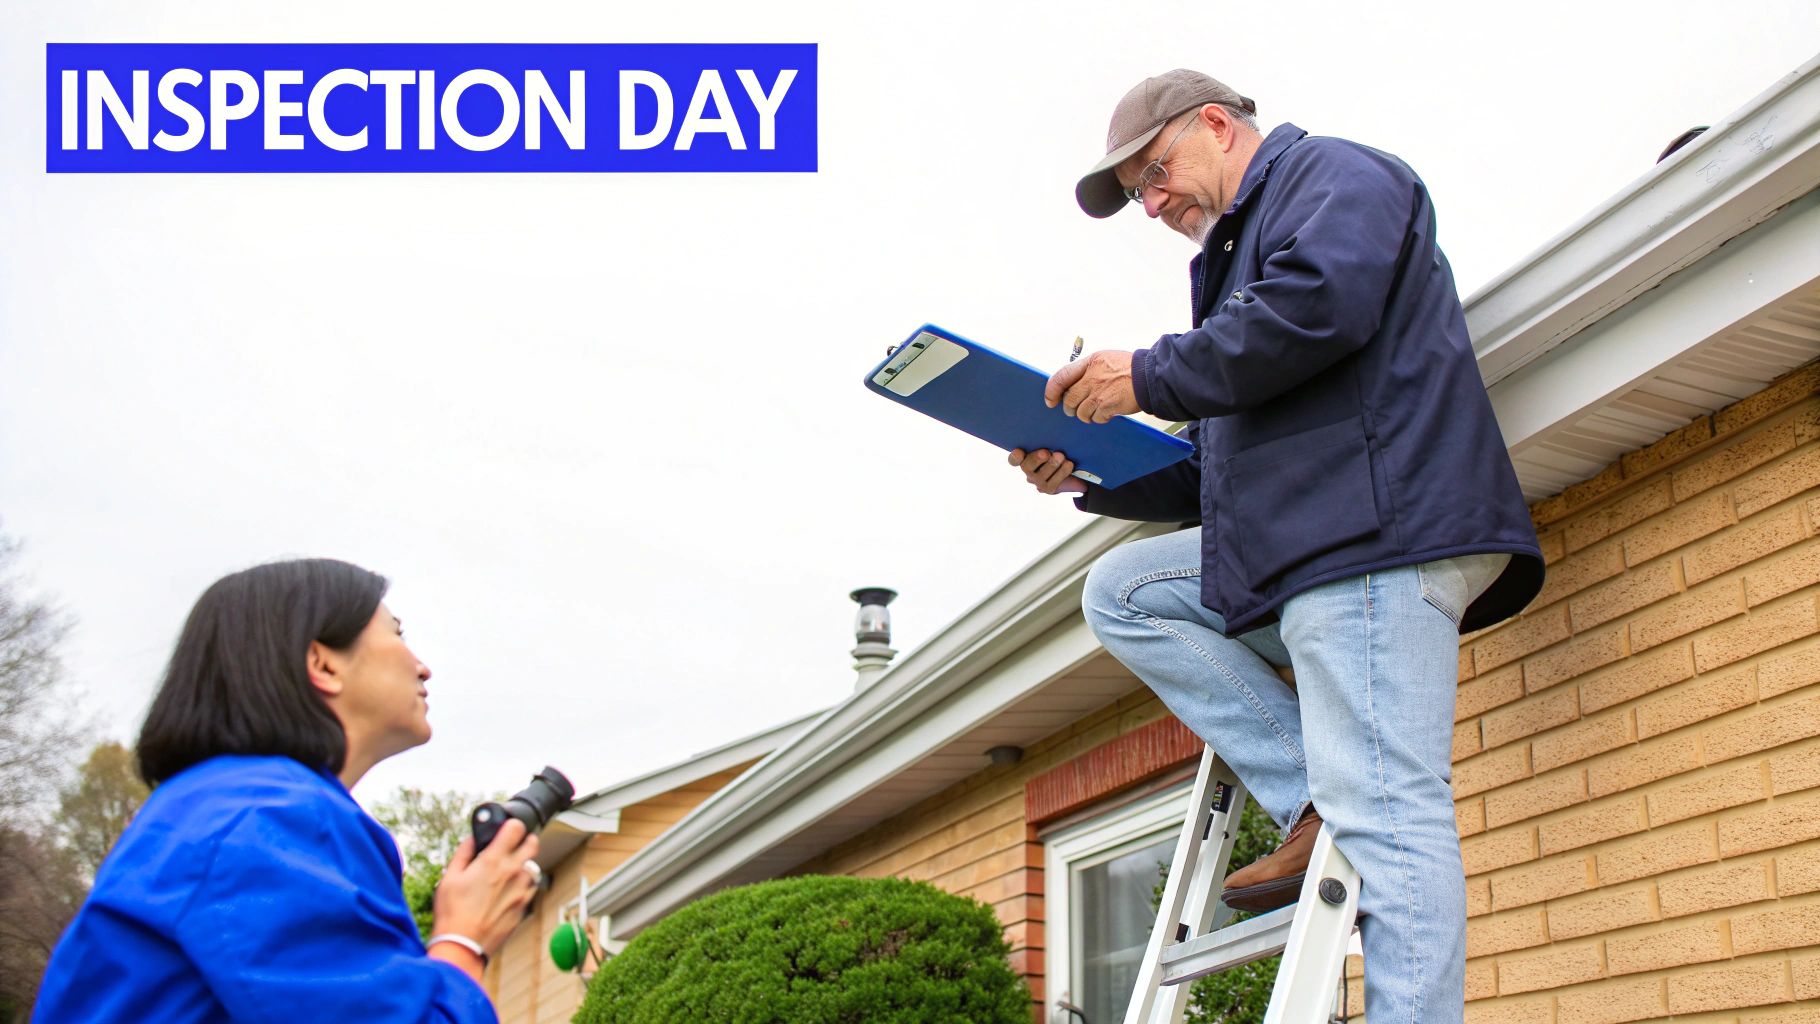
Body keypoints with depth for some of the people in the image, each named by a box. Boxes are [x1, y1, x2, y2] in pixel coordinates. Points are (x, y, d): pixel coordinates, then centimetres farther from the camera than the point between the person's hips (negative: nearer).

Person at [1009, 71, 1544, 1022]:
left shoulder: (1336, 175, 6)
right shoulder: (1238, 253, 32)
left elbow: (1318, 304, -18)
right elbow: (1216, 475, 31)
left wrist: (1149, 375, -9)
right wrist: (1088, 474, 16)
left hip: (1381, 528, -10)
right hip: (1291, 554, 10)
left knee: (1382, 806, -17)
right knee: (1124, 593, 9)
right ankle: (1315, 806, -4)